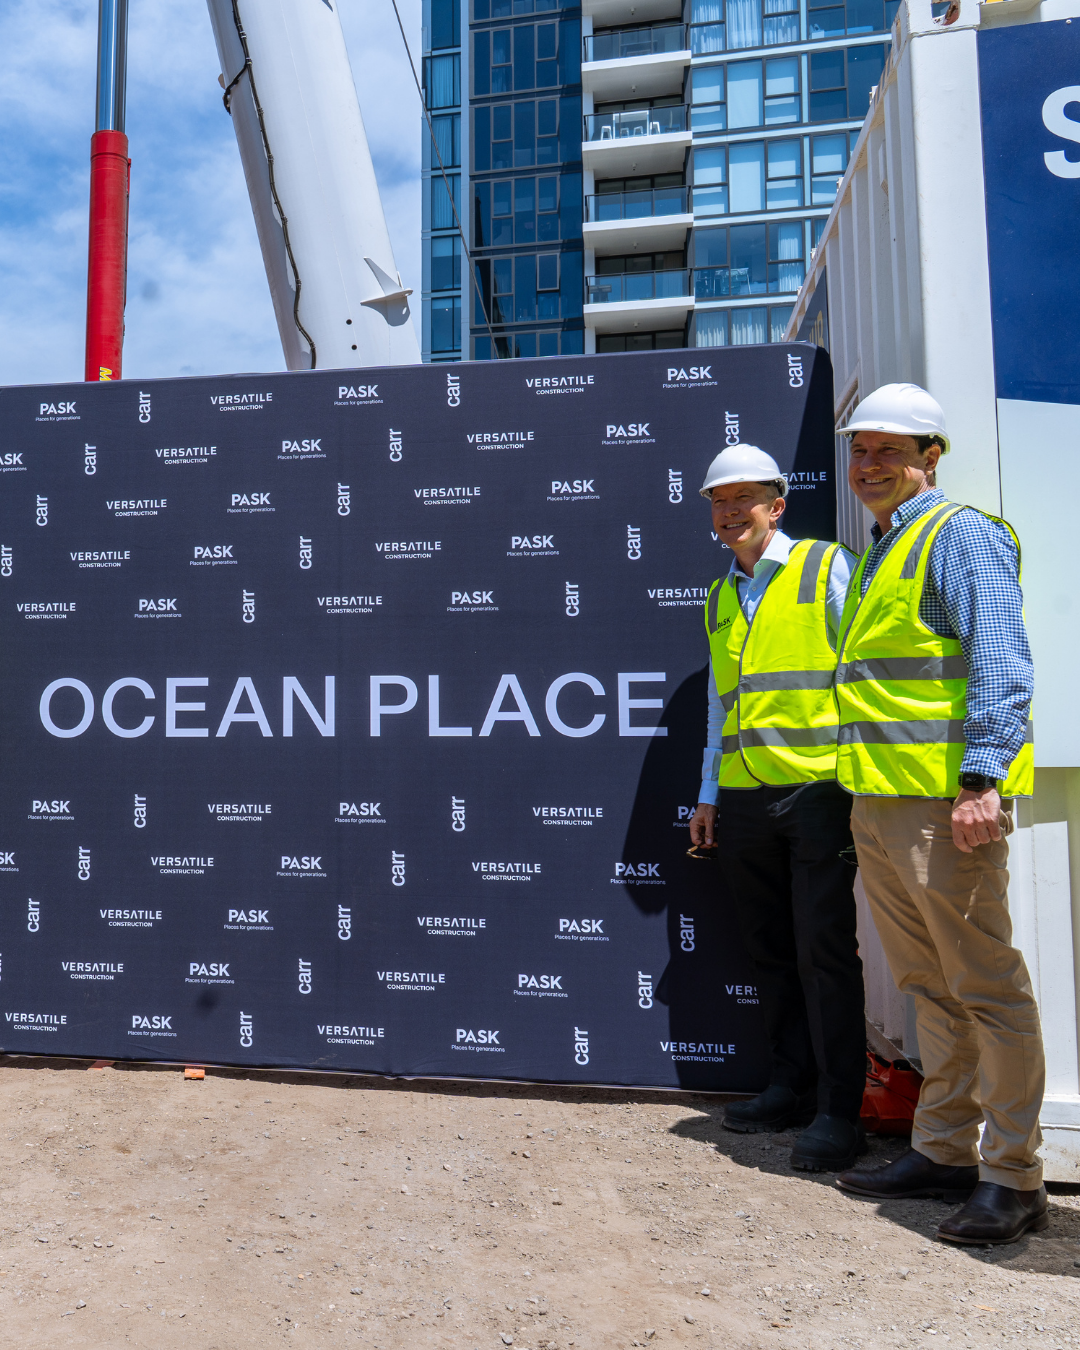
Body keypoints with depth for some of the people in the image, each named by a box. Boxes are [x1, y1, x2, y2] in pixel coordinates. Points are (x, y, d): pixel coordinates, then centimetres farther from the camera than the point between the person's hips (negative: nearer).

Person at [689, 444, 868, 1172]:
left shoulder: (830, 567, 1)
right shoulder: (720, 596, 18)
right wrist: (708, 794, 18)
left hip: (818, 791, -5)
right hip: (743, 801, 6)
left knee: (825, 953, -1)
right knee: (773, 952, 12)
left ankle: (838, 1112, 11)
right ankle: (792, 1086, 26)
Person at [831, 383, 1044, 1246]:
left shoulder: (959, 534, -5)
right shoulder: (881, 553, 22)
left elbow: (1000, 664, -15)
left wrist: (982, 776, -23)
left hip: (943, 797, -9)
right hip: (879, 801, 9)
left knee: (986, 988, 0)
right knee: (930, 988, 15)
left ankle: (1012, 1178, 11)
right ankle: (945, 1151, 26)